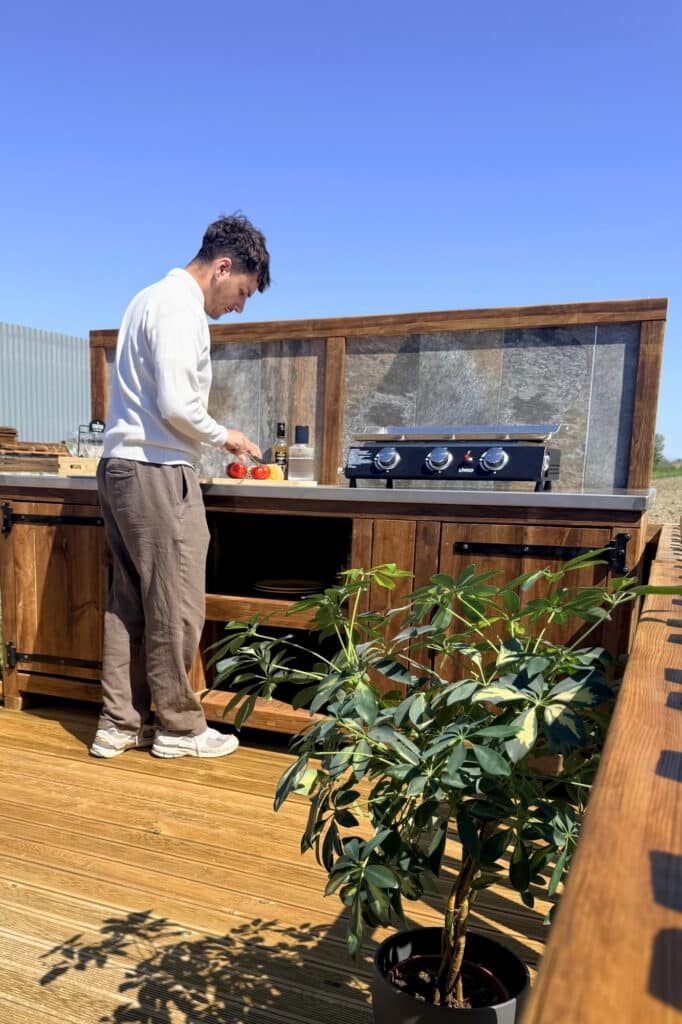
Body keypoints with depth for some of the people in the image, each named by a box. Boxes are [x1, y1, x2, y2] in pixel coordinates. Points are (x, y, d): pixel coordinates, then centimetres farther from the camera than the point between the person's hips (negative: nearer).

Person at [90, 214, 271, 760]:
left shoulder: (154, 297, 19)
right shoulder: (180, 307, -12)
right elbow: (177, 406, -21)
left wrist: (212, 439, 15)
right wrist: (225, 437, -4)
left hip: (121, 467, 10)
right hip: (157, 472, -10)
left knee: (130, 603, 12)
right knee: (175, 608, 0)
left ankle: (120, 724, 20)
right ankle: (179, 727, 13)